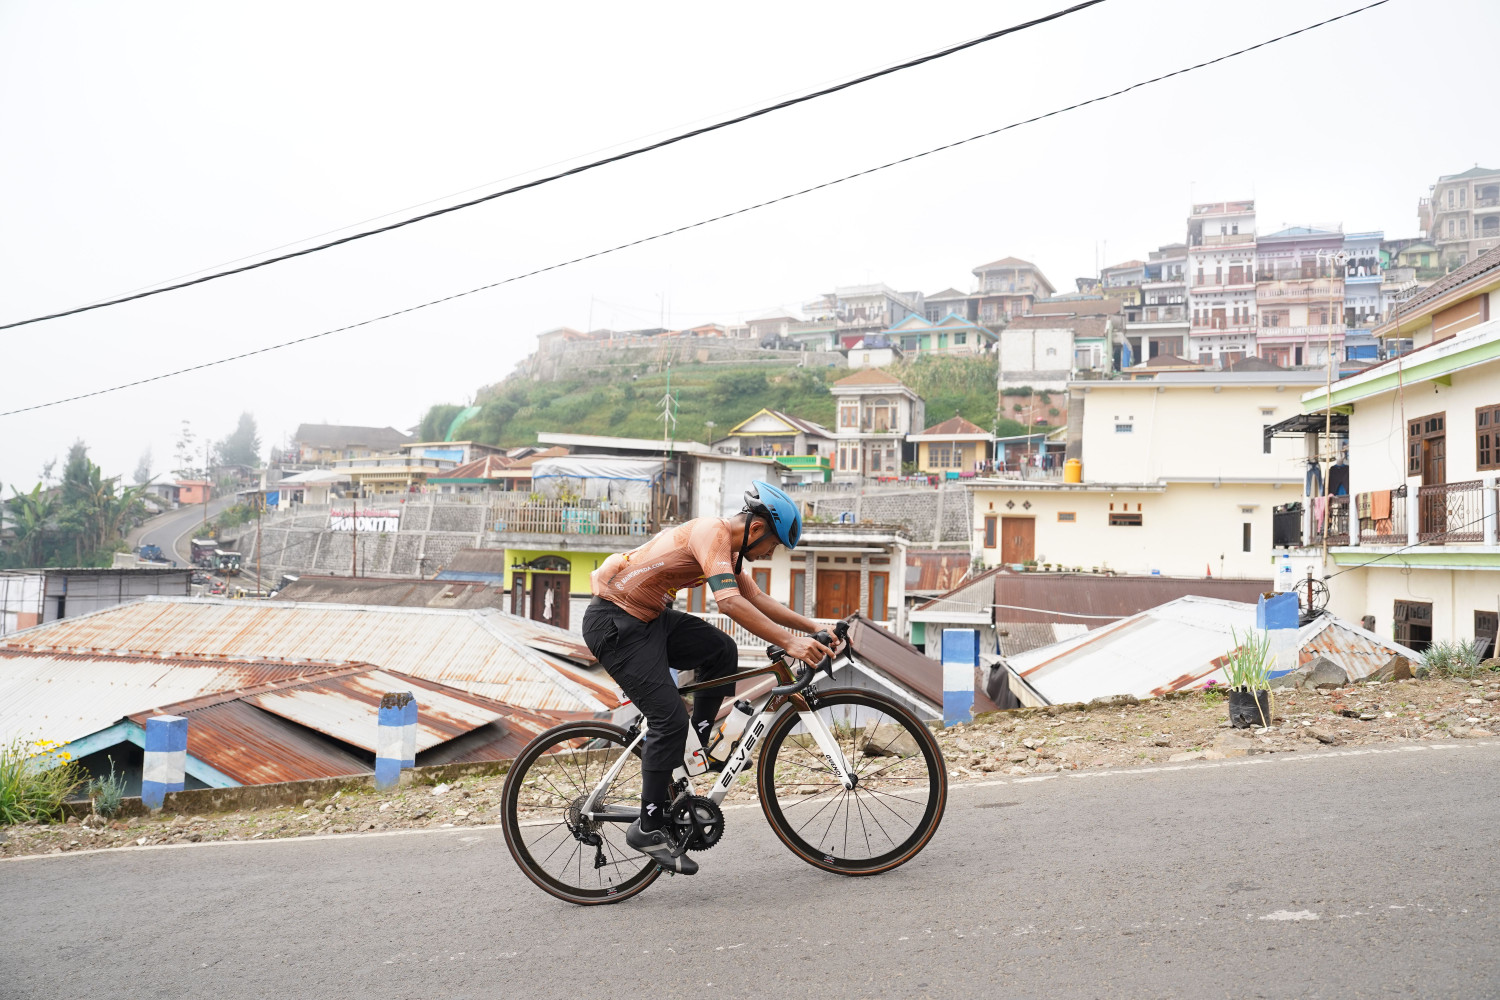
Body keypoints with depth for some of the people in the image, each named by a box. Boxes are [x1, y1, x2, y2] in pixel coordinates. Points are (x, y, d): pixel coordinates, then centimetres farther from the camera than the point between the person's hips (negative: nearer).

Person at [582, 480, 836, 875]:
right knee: (670, 717, -12)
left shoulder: (728, 546, 9)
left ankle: (696, 747, 12)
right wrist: (789, 642, -34)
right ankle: (649, 829, -1)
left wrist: (813, 627, 9)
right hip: (615, 623, -10)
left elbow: (758, 599, 16)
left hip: (649, 616, 10)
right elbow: (730, 602, -33)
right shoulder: (711, 532, -21)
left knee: (722, 650, 1)